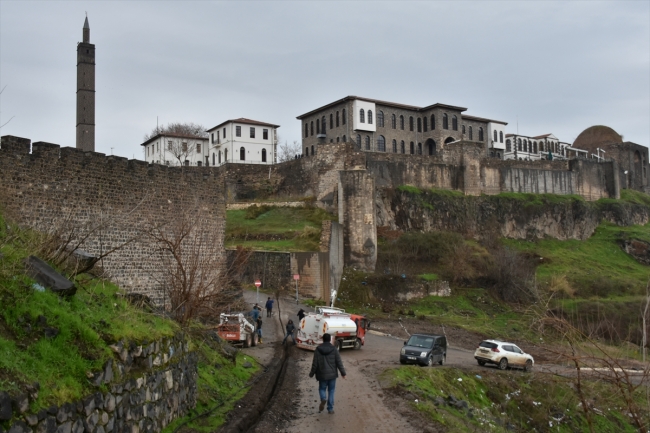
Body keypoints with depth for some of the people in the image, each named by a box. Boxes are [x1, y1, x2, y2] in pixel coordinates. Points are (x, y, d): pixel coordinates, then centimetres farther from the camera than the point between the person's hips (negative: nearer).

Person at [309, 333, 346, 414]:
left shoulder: (318, 350, -7)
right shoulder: (334, 349, -7)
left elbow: (315, 363, -5)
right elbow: (339, 362, -6)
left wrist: (312, 373, 8)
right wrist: (343, 373, 3)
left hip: (322, 375, -1)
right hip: (332, 374, 1)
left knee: (322, 389, 18)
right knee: (331, 391, 12)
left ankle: (323, 399, -11)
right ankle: (330, 409, 11)